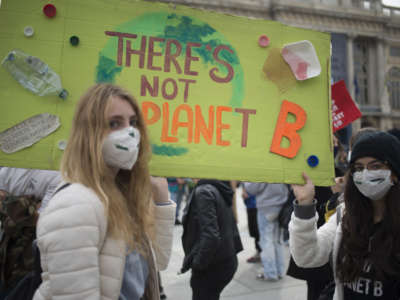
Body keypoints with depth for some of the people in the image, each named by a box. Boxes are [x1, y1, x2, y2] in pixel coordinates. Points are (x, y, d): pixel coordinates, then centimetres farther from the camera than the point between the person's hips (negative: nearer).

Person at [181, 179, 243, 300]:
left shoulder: (204, 191, -20)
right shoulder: (221, 190, 5)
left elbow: (210, 236, -27)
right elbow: (232, 227, 11)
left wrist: (197, 263, -16)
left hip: (211, 267, -8)